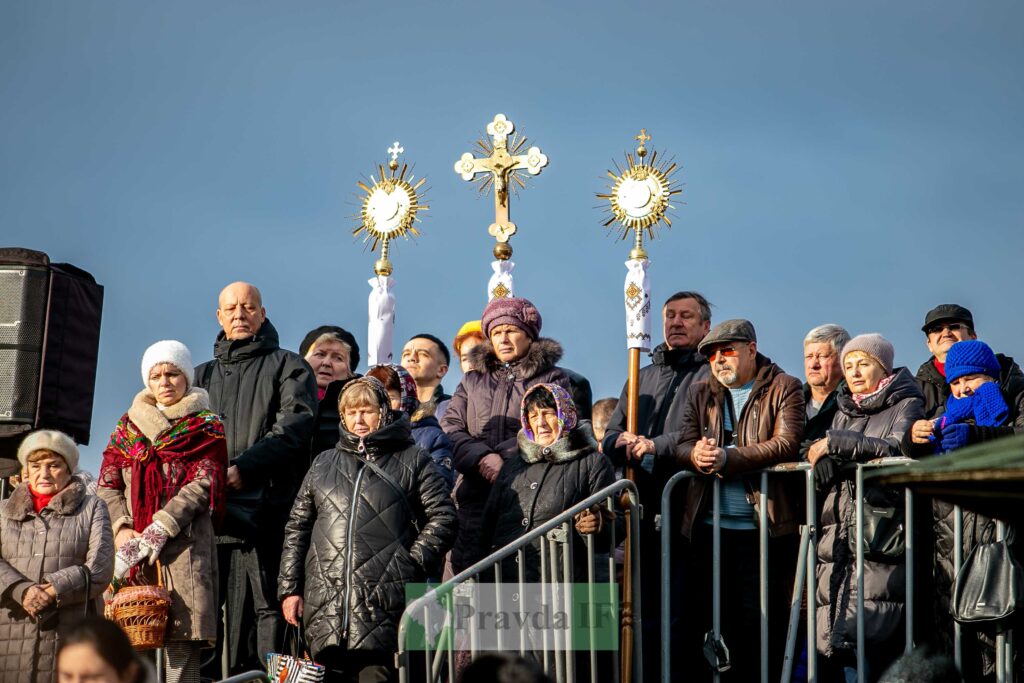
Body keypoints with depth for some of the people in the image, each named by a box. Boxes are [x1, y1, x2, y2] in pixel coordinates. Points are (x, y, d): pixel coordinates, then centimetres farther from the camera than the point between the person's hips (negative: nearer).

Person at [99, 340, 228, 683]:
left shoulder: (206, 426, 10)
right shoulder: (127, 426, 20)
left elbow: (202, 485, -3)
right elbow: (107, 485, 13)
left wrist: (157, 531, -14)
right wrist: (122, 529, -6)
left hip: (184, 542, -3)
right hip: (130, 545, 3)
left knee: (180, 637, -13)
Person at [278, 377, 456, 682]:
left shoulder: (412, 460, 10)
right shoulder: (323, 463, 21)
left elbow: (441, 517, 4)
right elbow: (297, 527, 20)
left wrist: (413, 565, -7)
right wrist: (289, 588, 12)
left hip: (383, 603, -4)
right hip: (325, 603, 4)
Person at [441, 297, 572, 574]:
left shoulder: (553, 379, 12)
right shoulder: (473, 381, 22)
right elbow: (449, 429, 8)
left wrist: (501, 457, -14)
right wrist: (481, 457, -11)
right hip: (475, 497, 3)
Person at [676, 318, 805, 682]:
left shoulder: (783, 388, 2)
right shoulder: (699, 392, 15)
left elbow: (787, 444, -11)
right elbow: (683, 444, 7)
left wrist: (728, 457, -18)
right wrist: (696, 453, -18)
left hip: (765, 526, -4)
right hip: (708, 526, 4)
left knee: (762, 622, -2)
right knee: (704, 620, 5)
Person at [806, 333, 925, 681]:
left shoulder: (906, 405, 7)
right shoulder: (844, 413, 24)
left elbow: (898, 451, -12)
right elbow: (823, 473, 17)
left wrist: (836, 444, -10)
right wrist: (822, 458, -7)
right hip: (838, 535, 5)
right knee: (827, 644, -4)